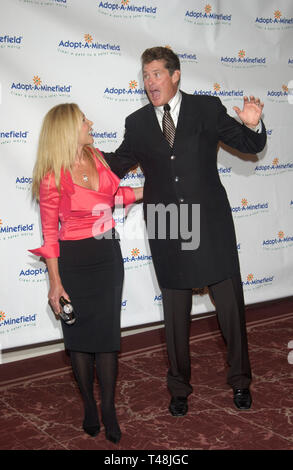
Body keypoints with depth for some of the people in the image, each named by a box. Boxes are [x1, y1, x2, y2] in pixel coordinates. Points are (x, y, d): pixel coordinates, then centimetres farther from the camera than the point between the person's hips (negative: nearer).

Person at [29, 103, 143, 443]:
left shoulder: (96, 157, 2)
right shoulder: (52, 177, -15)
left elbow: (115, 195, 17)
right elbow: (49, 232, -11)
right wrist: (55, 282, -12)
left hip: (107, 254, 5)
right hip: (74, 260, -4)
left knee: (107, 331, 5)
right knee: (81, 334, 8)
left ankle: (108, 410, 16)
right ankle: (89, 407, 26)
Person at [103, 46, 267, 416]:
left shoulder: (207, 108, 2)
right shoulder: (137, 123, 7)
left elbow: (250, 145, 4)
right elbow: (117, 164, 14)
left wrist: (252, 125, -19)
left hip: (210, 224, -1)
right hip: (166, 231, 1)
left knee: (231, 305, 7)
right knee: (175, 312, 12)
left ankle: (239, 381, 29)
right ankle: (179, 387, 30)